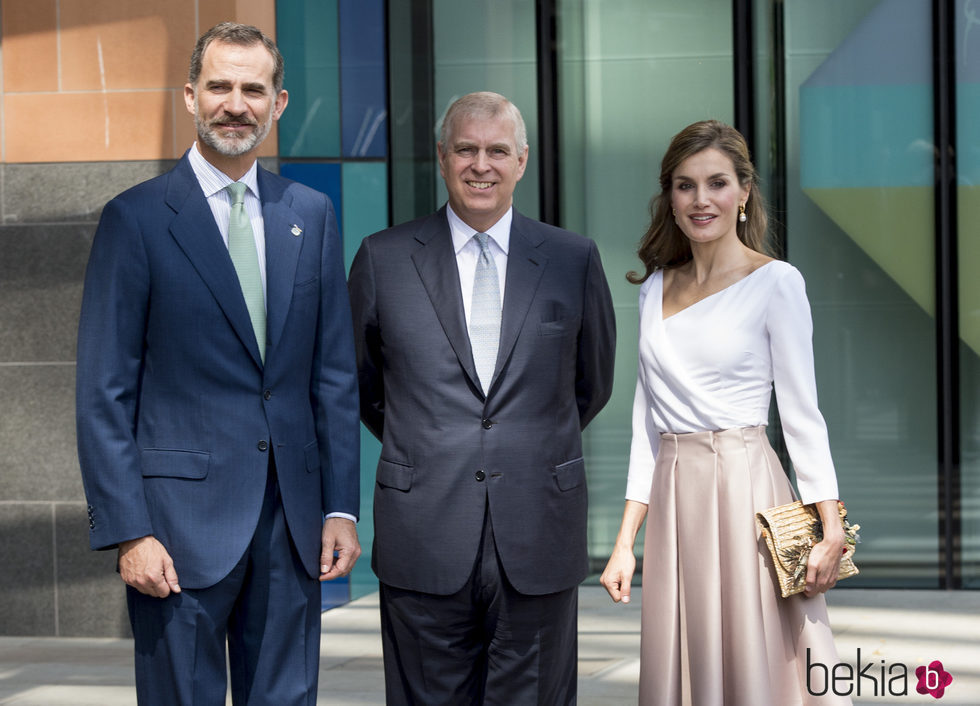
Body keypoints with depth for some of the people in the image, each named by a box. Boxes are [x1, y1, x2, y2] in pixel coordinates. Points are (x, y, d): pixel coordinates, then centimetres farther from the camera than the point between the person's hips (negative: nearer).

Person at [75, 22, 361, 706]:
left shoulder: (311, 215, 9)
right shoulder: (137, 218, -3)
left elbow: (335, 374, 11)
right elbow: (104, 394, -5)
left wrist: (342, 507, 5)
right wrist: (128, 531, -11)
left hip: (293, 517, 4)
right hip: (183, 517, -4)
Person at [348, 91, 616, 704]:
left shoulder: (574, 259, 5)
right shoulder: (384, 259, 4)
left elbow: (592, 384, 16)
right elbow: (361, 383, 15)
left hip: (538, 537, 1)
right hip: (424, 536, 0)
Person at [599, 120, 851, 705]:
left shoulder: (776, 283, -3)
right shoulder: (657, 288, 11)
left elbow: (801, 414, -5)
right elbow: (648, 421, 13)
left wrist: (832, 532, -11)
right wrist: (625, 542, 9)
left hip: (746, 492, -5)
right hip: (674, 500, 5)